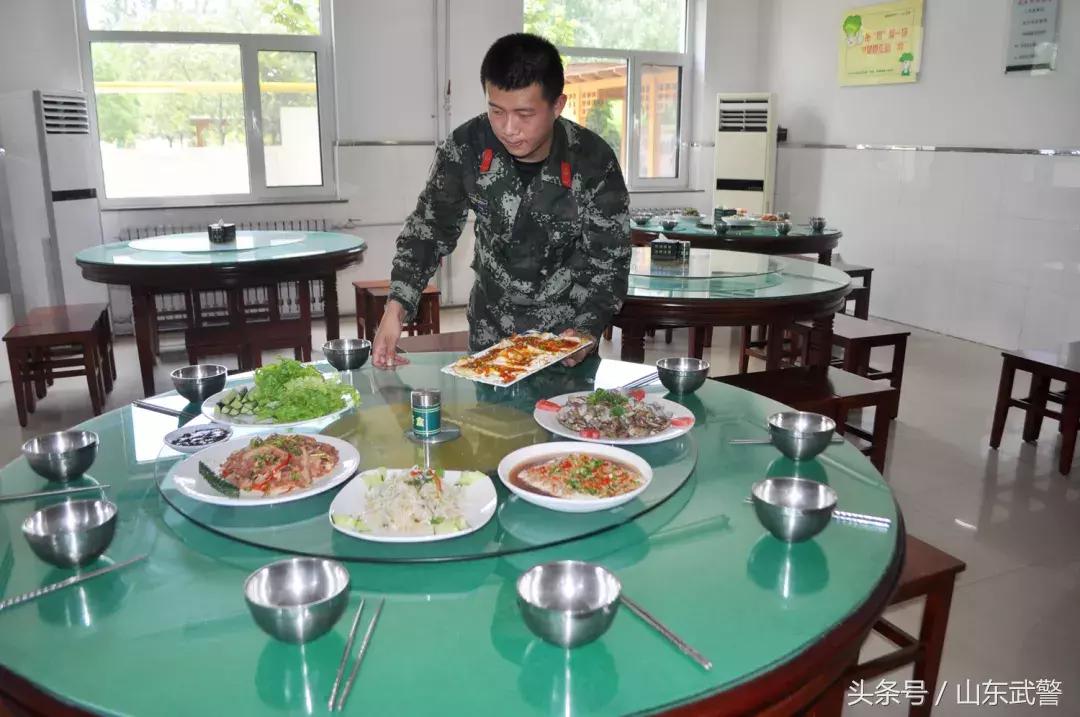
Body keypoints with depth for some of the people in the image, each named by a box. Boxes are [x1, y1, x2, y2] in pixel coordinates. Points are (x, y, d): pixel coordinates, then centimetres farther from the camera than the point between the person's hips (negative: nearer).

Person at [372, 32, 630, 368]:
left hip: (567, 332, -2)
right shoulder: (465, 148, -16)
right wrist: (396, 308, -16)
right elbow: (429, 230, -5)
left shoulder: (593, 162, -21)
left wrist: (584, 332, -28)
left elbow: (609, 262, -13)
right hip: (489, 330, 2)